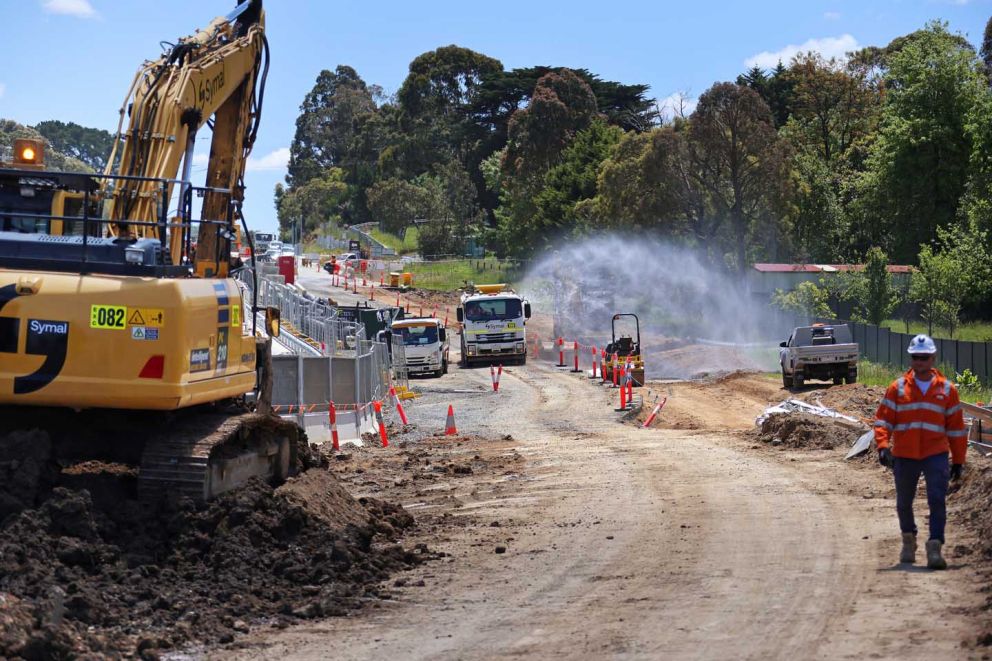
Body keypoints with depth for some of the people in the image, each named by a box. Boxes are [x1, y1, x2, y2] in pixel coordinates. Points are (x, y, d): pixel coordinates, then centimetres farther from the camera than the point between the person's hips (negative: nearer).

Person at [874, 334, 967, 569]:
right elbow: (883, 419, 2)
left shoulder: (946, 389, 5)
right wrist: (882, 446, -14)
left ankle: (935, 547, -15)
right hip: (904, 456, 1)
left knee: (937, 501, -15)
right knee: (904, 503, 14)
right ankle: (908, 540, 37)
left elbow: (956, 427, 10)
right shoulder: (898, 388, 3)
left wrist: (958, 460, 10)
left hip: (936, 455, -1)